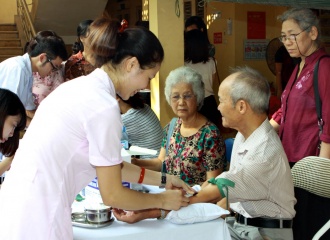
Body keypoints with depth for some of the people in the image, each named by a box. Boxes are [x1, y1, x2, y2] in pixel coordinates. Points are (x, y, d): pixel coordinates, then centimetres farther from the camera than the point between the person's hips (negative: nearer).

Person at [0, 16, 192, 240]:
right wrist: (162, 200, 5)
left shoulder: (81, 86, 8)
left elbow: (109, 165, 16)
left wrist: (161, 179, 20)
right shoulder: (103, 106, -18)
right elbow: (112, 195, -10)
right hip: (36, 216, -9)